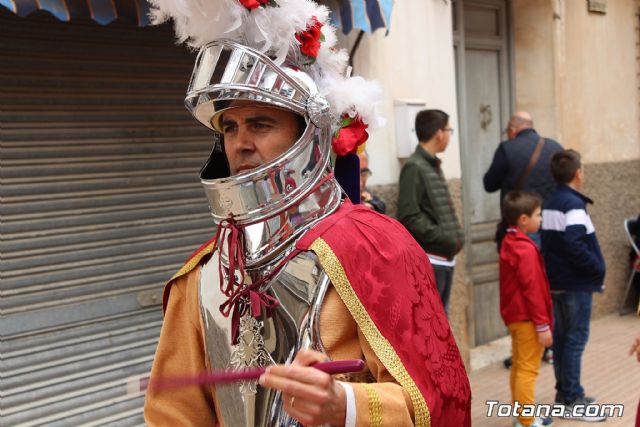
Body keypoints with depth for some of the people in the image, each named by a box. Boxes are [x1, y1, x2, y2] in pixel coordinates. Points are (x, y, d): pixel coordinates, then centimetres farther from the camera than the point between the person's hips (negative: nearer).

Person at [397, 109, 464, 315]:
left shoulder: (434, 166, 15)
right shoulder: (414, 167, -12)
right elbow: (409, 217, -19)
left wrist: (456, 236, 5)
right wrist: (444, 238, -17)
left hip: (445, 259, 9)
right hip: (427, 261, -9)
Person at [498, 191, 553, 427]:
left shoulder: (508, 244, 10)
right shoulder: (526, 248, -20)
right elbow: (533, 289, -22)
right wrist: (543, 324, -18)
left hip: (514, 316, 10)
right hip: (527, 318, -10)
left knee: (519, 367, 17)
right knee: (528, 369, -4)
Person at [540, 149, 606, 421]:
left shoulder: (550, 203, 11)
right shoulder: (573, 204, -17)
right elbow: (575, 245, -27)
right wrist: (598, 269, -16)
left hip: (556, 281, 9)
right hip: (576, 284, -9)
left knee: (561, 337, 14)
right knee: (576, 339, -3)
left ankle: (565, 393, 24)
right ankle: (571, 401, 0)